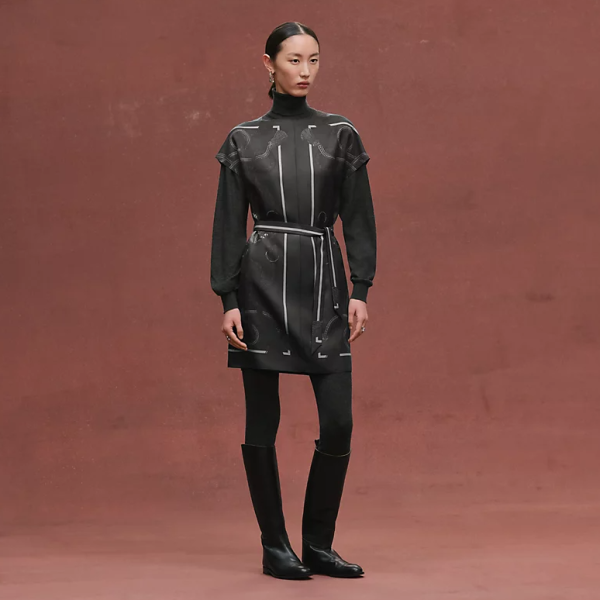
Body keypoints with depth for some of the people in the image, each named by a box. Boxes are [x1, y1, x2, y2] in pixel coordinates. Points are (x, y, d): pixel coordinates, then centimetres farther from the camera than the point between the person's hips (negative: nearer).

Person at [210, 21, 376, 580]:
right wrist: (228, 300, -4)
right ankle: (275, 545, 13)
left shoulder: (340, 135, 7)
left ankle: (318, 544, 11)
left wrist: (359, 292, -1)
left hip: (323, 283, 2)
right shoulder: (244, 139, 4)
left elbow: (358, 219, 7)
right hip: (263, 285, -1)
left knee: (338, 421, -4)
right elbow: (228, 224, 3)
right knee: (262, 421, 1)